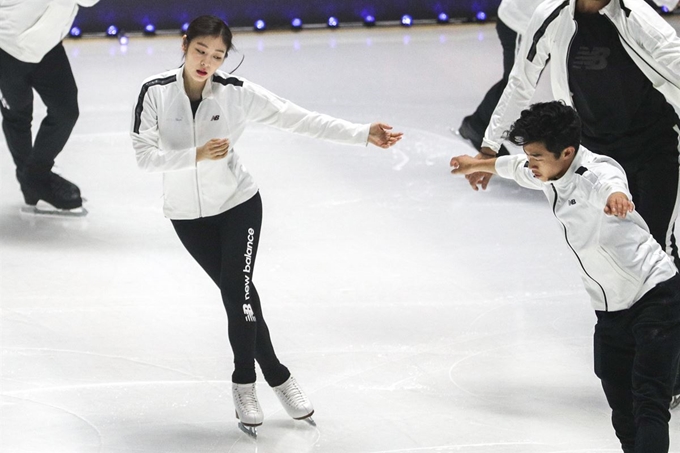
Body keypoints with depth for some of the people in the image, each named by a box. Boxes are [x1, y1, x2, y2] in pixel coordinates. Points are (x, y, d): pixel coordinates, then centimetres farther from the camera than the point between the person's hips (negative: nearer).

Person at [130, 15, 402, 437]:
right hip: (188, 214, 1)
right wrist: (197, 156, -29)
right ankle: (277, 376, 17)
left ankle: (244, 382, 11)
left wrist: (363, 134, -22)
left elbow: (299, 119, -16)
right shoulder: (155, 93, -16)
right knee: (237, 292, 4)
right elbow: (145, 155, -16)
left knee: (237, 290, -9)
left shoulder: (236, 93, -16)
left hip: (238, 204, -1)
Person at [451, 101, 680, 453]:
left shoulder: (596, 172, -23)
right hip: (611, 313, 9)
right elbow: (517, 168, 28)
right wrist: (478, 164, 48)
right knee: (623, 415, 6)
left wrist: (616, 196, -74)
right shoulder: (549, 173, 3)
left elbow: (611, 183, -49)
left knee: (649, 405, -20)